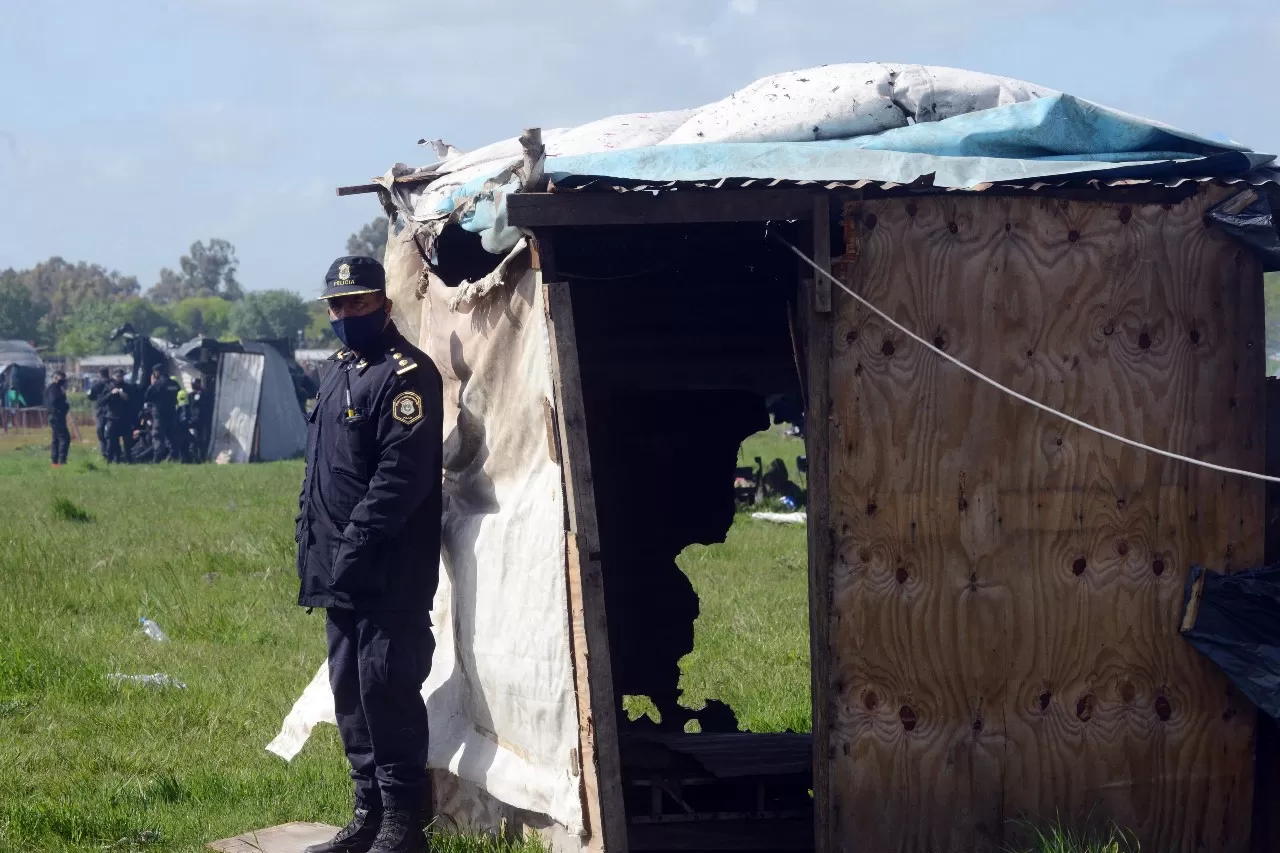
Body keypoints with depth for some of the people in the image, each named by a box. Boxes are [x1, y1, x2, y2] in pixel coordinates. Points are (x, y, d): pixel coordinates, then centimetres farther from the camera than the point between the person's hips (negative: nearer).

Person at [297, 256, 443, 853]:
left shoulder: (406, 374, -12)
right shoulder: (338, 374, 18)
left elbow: (402, 474, -20)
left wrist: (354, 547, -21)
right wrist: (311, 544, 14)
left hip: (390, 573, -10)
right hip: (341, 573, 10)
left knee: (385, 687, -10)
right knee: (349, 691, 13)